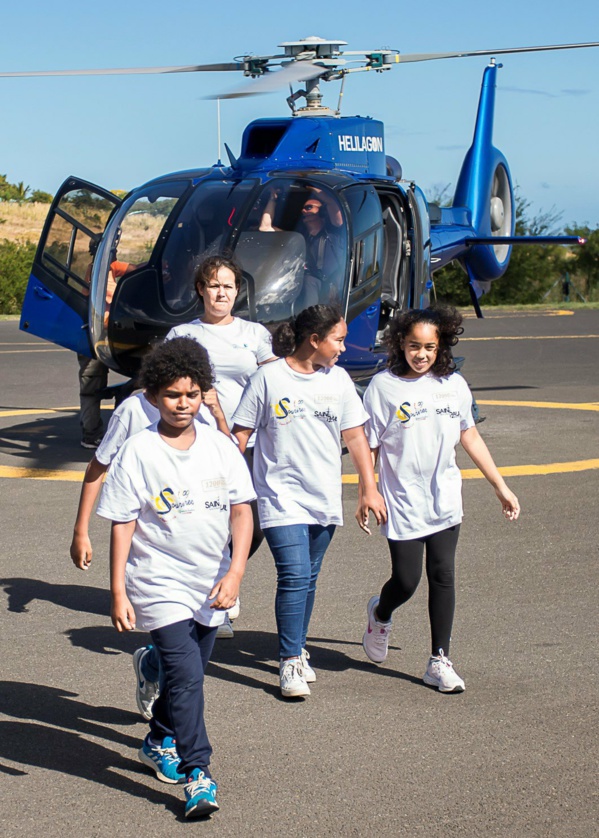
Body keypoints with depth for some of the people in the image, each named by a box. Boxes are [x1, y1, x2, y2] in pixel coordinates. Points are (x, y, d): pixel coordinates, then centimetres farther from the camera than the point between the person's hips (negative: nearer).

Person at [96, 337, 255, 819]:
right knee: (185, 675, -14)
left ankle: (159, 743, 40)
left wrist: (235, 572, -14)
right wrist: (118, 593, -9)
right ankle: (197, 773, -10)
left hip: (211, 585, 4)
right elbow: (122, 525, -6)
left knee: (186, 672, 17)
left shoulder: (221, 448, 0)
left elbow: (241, 511, -1)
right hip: (160, 584, -4)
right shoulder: (138, 453, -8)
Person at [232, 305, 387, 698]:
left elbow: (355, 436, 10)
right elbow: (241, 434, -2)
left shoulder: (338, 379, 6)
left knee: (308, 578, 13)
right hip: (282, 498, -4)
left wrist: (370, 490, 7)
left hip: (325, 500, 5)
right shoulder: (268, 378, -6)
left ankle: (298, 651, 29)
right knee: (294, 576, -14)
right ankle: (290, 663, -8)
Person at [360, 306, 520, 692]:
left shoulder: (454, 385, 4)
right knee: (406, 581, 0)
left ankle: (440, 661, 10)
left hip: (445, 499, 3)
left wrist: (501, 486, 14)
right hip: (402, 503, -3)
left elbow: (470, 436, 13)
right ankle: (380, 614, 35)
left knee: (443, 576, 0)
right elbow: (369, 446, -4)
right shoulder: (383, 386, -7)